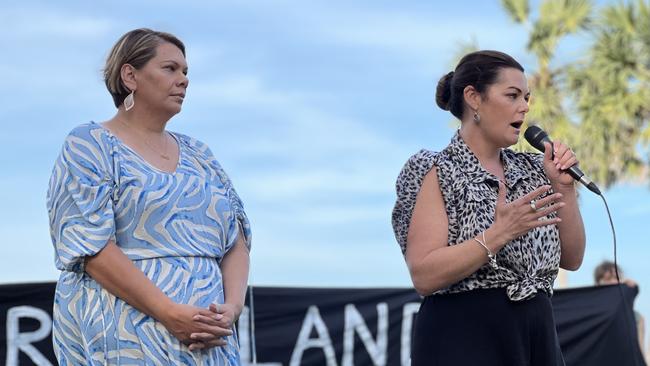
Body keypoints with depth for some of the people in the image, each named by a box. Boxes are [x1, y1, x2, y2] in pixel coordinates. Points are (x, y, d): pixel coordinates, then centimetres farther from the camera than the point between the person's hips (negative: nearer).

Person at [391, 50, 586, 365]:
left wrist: (564, 187, -3)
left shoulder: (529, 170, 11)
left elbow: (571, 259, 8)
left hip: (536, 336, 6)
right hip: (464, 338, -6)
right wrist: (500, 233, -25)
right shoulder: (439, 174, -7)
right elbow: (424, 276, -17)